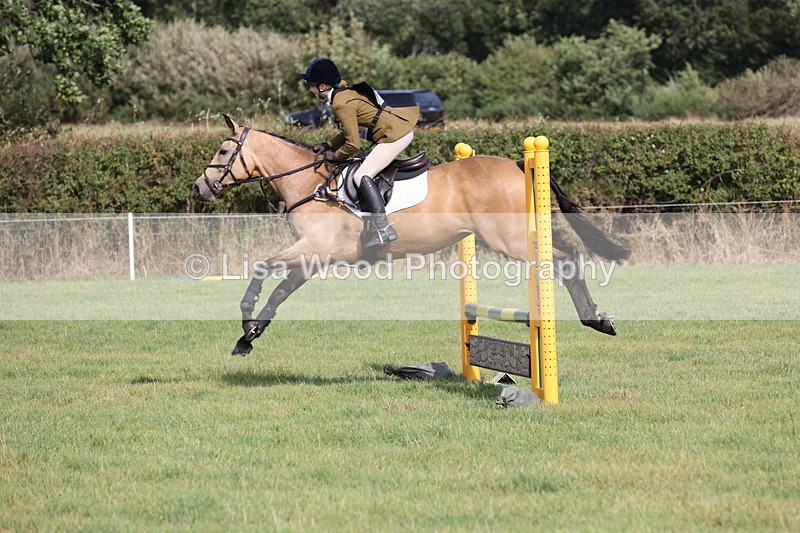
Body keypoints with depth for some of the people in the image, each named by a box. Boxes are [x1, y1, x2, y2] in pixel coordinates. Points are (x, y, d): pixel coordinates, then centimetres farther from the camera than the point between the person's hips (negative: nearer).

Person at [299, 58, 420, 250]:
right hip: (400, 129, 11)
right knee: (367, 171, 22)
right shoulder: (346, 93, 13)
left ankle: (384, 229, -21)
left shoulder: (341, 104, -18)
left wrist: (335, 156, 0)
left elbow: (353, 144, -17)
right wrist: (328, 145, 12)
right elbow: (351, 132, 21)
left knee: (362, 175, -14)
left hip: (395, 135, -11)